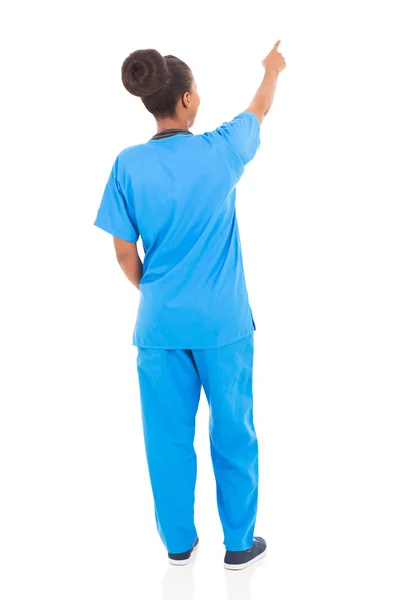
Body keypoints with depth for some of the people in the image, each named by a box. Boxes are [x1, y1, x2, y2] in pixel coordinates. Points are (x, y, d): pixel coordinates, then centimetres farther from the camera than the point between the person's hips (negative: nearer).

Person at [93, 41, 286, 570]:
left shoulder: (129, 165, -7)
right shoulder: (220, 151, -9)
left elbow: (125, 253, -3)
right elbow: (259, 111, 13)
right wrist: (273, 70, 33)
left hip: (160, 323, 2)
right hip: (222, 323, -1)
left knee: (168, 435, 14)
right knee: (233, 432, 12)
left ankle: (179, 541, 28)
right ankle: (240, 543, 24)